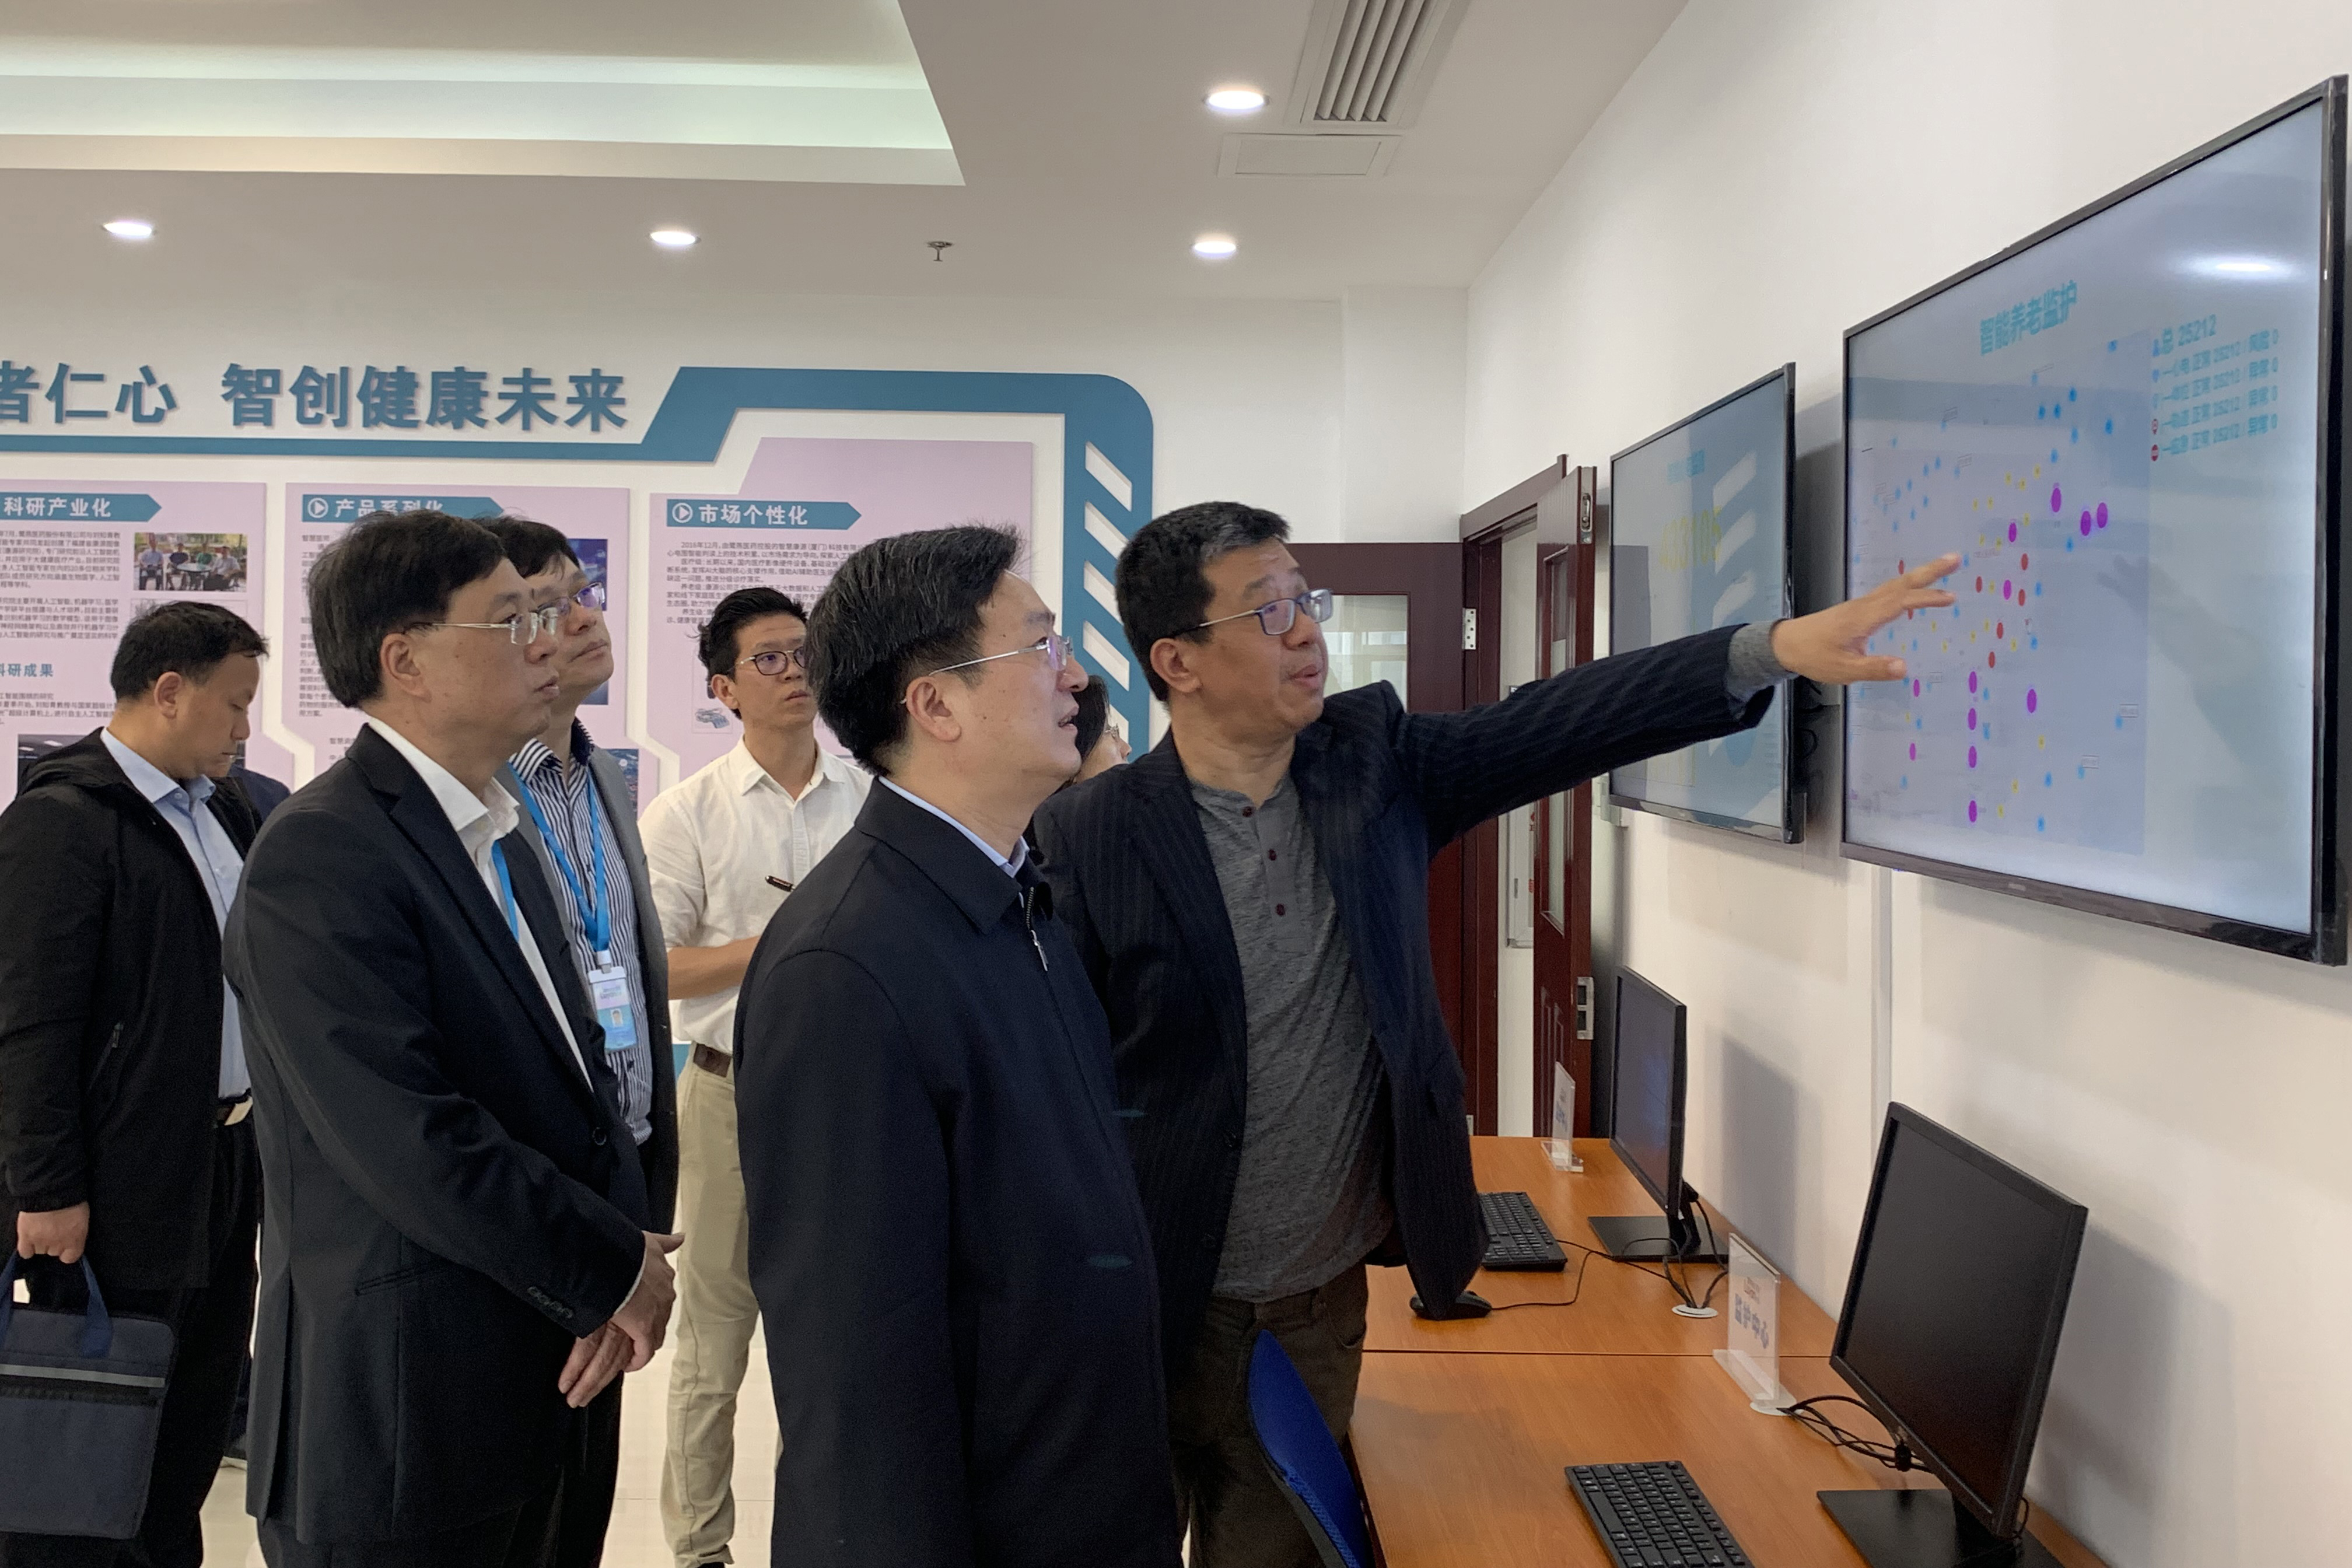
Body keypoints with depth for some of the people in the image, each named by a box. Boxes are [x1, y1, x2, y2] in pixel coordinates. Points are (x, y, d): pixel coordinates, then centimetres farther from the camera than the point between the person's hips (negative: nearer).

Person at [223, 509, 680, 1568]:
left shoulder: (497, 839, 12)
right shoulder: (319, 858, -18)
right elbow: (412, 1146, -24)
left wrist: (626, 1241, -5)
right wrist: (618, 1271, -13)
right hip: (396, 1422, -8)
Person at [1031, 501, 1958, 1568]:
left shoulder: (1373, 761, -2)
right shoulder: (1087, 838, -15)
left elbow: (1554, 726, -12)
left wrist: (1778, 648, -24)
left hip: (1327, 1292, 4)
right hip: (1165, 1307, -3)